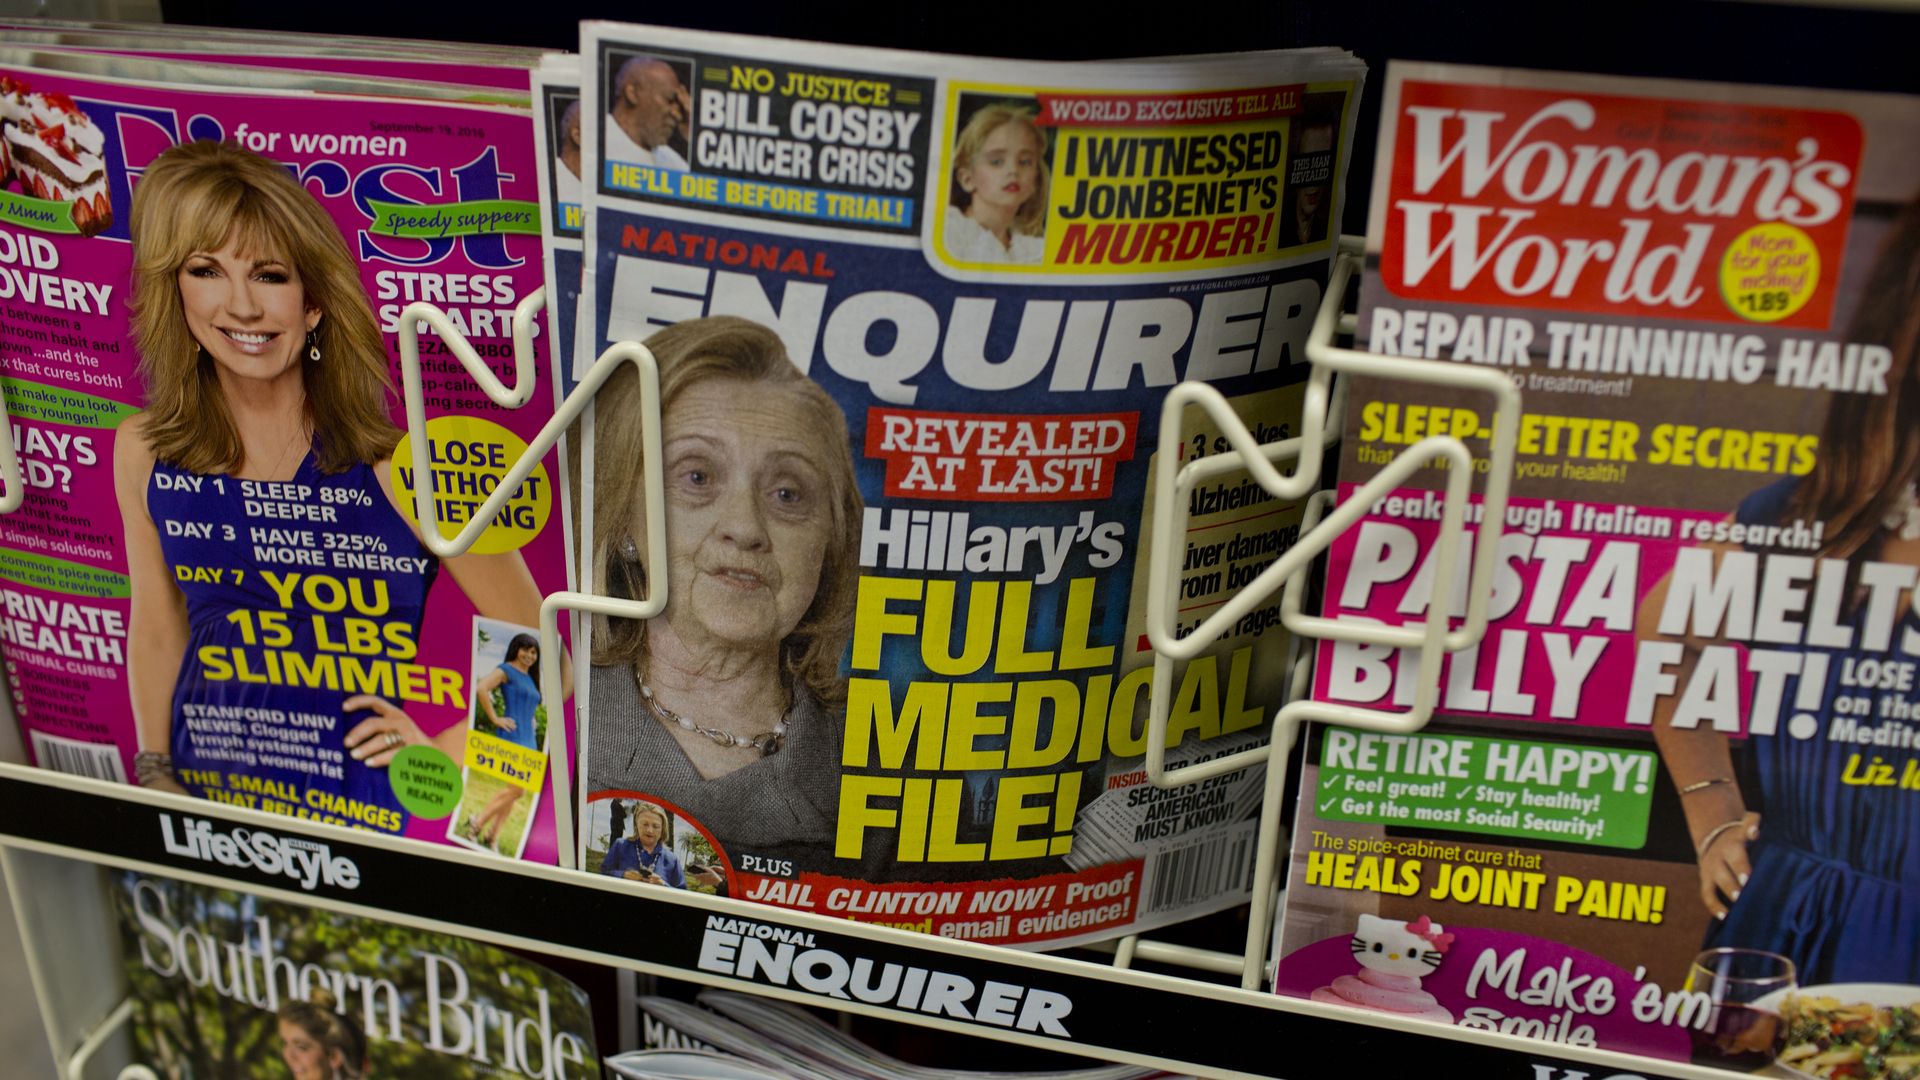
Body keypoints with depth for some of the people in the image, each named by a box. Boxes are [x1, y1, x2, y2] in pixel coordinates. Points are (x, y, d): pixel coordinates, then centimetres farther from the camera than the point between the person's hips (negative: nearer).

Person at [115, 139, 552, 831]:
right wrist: (154, 772, 12)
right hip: (206, 790, 4)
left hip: (363, 806, -3)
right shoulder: (144, 454, -5)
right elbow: (158, 622, 11)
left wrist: (440, 752, -7)